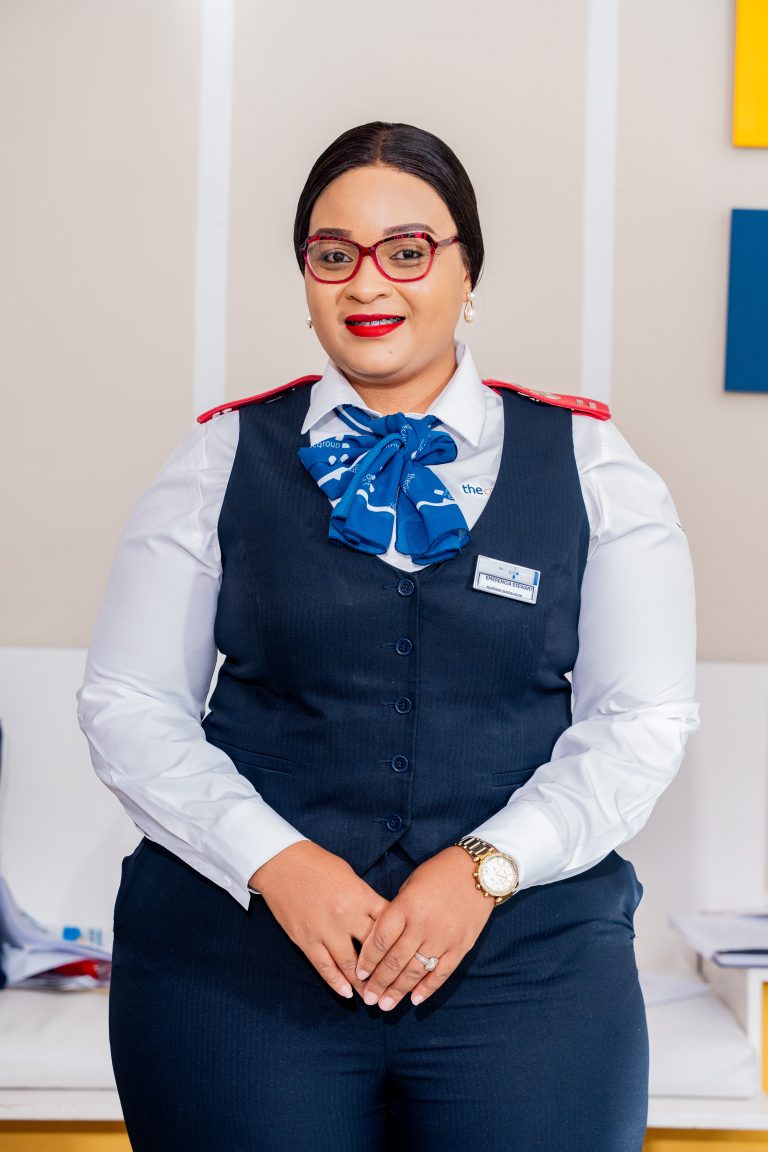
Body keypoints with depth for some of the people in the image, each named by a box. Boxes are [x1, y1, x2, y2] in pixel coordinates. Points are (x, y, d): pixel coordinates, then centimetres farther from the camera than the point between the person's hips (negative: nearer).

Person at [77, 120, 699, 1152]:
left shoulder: (589, 465, 4)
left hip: (530, 961, 0)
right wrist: (275, 862, -12)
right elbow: (128, 704, 2)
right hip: (238, 956, 0)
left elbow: (644, 717, 1)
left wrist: (490, 864, -12)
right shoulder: (224, 459, 5)